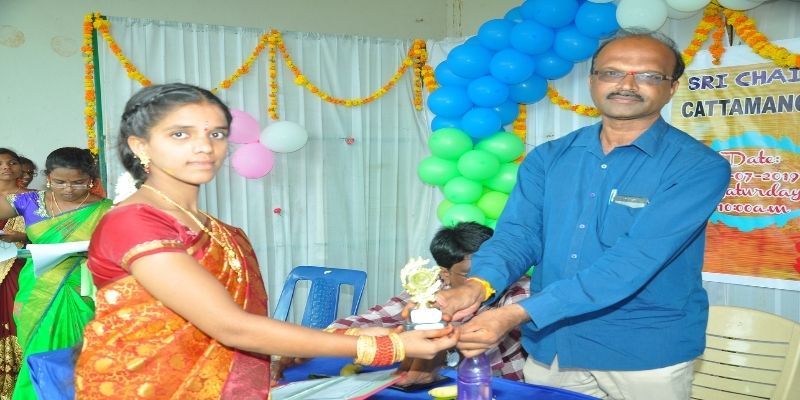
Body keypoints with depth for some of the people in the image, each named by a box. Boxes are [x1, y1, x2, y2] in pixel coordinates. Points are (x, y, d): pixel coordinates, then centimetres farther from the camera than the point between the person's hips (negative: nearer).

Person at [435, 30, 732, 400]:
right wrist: (479, 285, -28)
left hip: (646, 355, -3)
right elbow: (518, 232, -4)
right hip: (548, 348, 4)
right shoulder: (548, 158, 2)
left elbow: (634, 262, -24)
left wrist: (519, 313, -31)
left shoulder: (699, 167, -13)